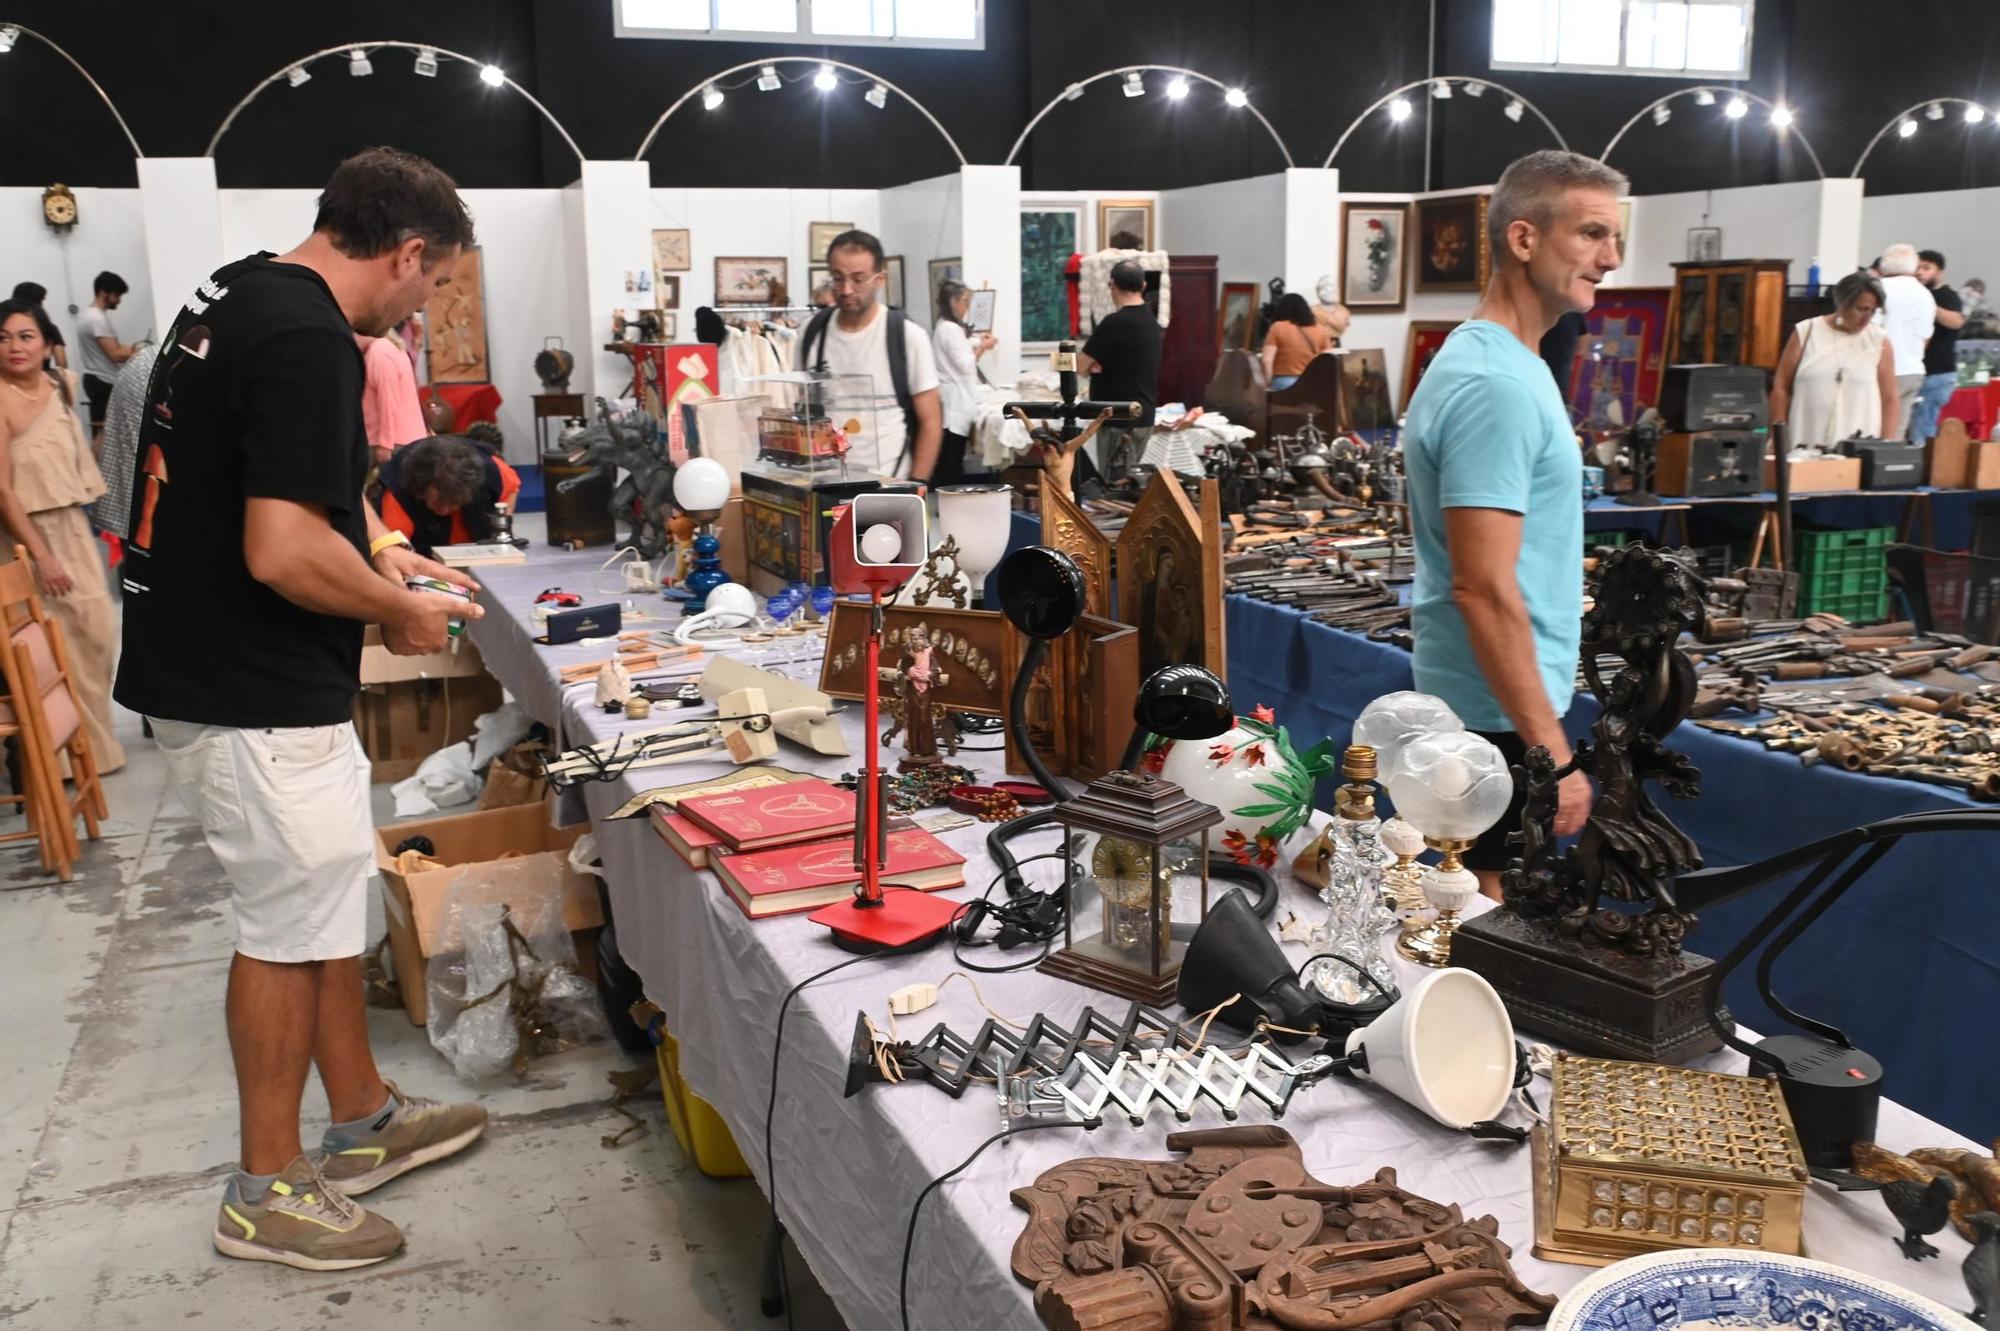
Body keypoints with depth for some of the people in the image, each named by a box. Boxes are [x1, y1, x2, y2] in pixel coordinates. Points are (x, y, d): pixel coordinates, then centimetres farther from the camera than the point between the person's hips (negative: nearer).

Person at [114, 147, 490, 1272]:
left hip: (205, 664, 10)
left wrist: (371, 546, 19)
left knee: (335, 897, 19)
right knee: (294, 930, 4)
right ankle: (268, 1193, 20)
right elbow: (282, 555, -29)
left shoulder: (236, 293, 10)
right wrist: (405, 612, -13)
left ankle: (367, 1122, 34)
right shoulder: (307, 341, -23)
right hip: (259, 701, -10)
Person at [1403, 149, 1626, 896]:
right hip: (1503, 711, -10)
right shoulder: (1496, 385, -21)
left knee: (1478, 911, 20)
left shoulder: (1495, 361, 11)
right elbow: (1484, 588, -26)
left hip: (1486, 700, 10)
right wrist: (1550, 748, -24)